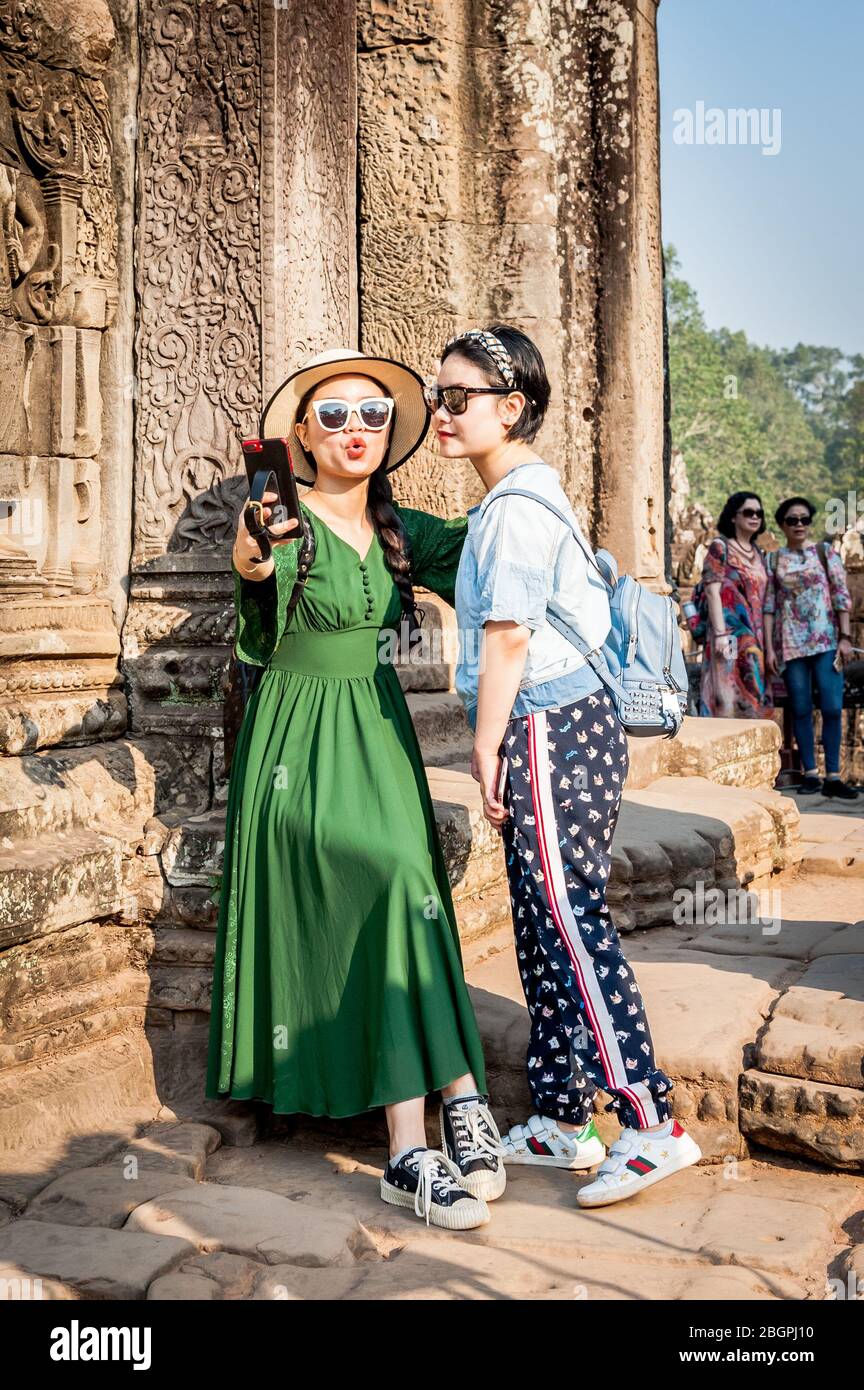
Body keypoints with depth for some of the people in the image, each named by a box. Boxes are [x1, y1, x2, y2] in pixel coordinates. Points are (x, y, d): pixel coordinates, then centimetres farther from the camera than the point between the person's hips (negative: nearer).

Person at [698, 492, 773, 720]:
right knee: (729, 695, -11)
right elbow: (712, 591, -9)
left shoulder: (758, 554, 18)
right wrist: (720, 634, -18)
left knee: (753, 697, 4)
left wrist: (766, 641, 12)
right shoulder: (720, 547, -1)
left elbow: (761, 598, 18)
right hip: (730, 632, -7)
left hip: (755, 636, 7)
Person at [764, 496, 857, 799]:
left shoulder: (825, 552, 7)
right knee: (801, 708, 2)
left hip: (825, 639, -1)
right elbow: (769, 605, 5)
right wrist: (769, 648, -1)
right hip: (790, 642, 1)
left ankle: (832, 776, -2)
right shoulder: (773, 559, 8)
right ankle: (810, 773, 9)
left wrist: (845, 637, -5)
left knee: (832, 707, -8)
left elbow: (842, 596, 4)